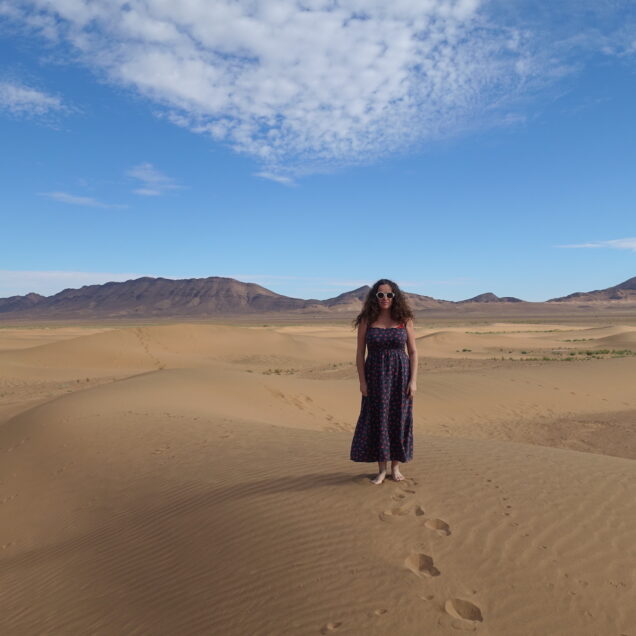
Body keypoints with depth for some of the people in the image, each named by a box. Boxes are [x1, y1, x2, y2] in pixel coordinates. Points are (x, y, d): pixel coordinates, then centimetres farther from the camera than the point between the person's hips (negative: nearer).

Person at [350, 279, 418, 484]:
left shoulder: (405, 320, 0)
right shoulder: (366, 320, -1)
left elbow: (413, 352, 1)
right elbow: (360, 353, -1)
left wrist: (413, 380, -7)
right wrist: (362, 381, -7)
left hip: (400, 375, 0)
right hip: (376, 376, 0)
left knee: (398, 420, 6)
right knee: (377, 420, 3)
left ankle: (395, 467, 22)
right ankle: (381, 470, 17)